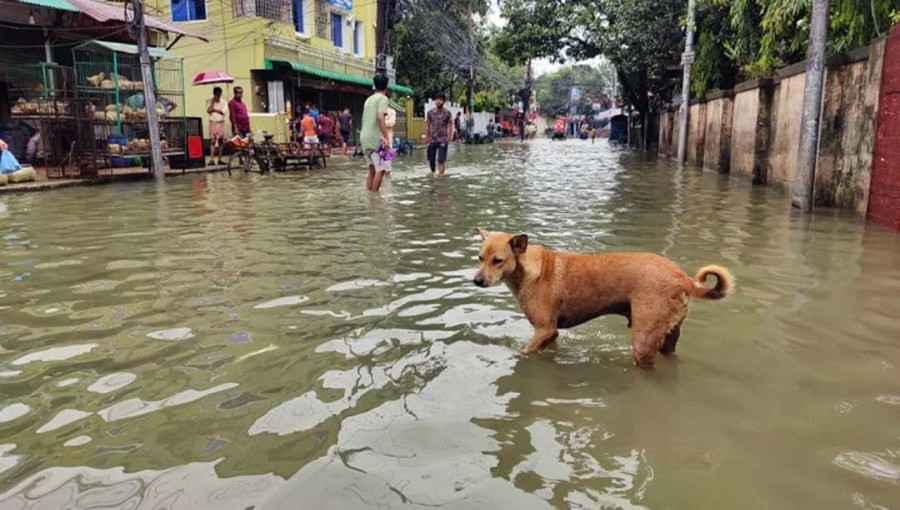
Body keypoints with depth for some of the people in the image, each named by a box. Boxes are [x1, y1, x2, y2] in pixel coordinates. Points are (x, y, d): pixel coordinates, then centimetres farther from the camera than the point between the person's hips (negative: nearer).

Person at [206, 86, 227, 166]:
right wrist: (213, 101, -10)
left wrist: (214, 109, -8)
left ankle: (219, 159, 9)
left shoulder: (223, 102, 6)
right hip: (213, 123, -2)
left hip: (221, 123, 2)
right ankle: (211, 160, -13)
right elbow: (209, 110, -12)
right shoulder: (209, 101, 3)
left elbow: (222, 112, -6)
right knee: (212, 141, -9)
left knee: (221, 141, 3)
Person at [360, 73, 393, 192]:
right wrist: (387, 138, -24)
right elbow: (380, 117, -21)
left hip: (365, 137, 8)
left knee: (372, 170, 14)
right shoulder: (383, 98, -7)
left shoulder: (369, 99, 19)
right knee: (381, 170, -4)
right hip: (375, 138, -8)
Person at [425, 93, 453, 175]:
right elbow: (427, 126, 11)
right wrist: (427, 137, 6)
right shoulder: (430, 112, 6)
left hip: (442, 140, -3)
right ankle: (432, 173, 36)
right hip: (432, 140, 3)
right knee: (431, 159, 12)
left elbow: (450, 126, -1)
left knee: (441, 160, -9)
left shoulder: (447, 113, -2)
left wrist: (449, 137, -10)